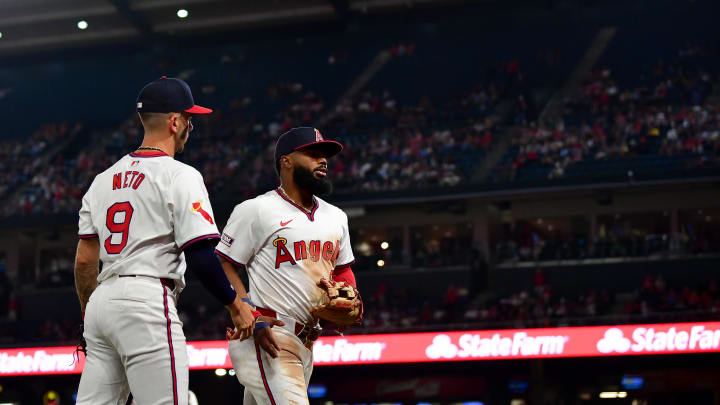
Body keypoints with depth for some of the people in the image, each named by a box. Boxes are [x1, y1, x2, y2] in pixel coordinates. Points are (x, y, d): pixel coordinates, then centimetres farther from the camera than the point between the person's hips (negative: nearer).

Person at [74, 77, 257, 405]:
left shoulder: (103, 179, 17)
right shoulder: (179, 175, -4)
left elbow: (84, 260, 15)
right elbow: (199, 255, -12)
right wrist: (236, 305, 0)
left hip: (101, 303, 8)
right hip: (147, 301, -8)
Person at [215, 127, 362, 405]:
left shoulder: (335, 217, 18)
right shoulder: (256, 210, -4)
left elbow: (343, 270, 28)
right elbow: (223, 267, -6)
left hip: (305, 345, 8)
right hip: (265, 339, -8)